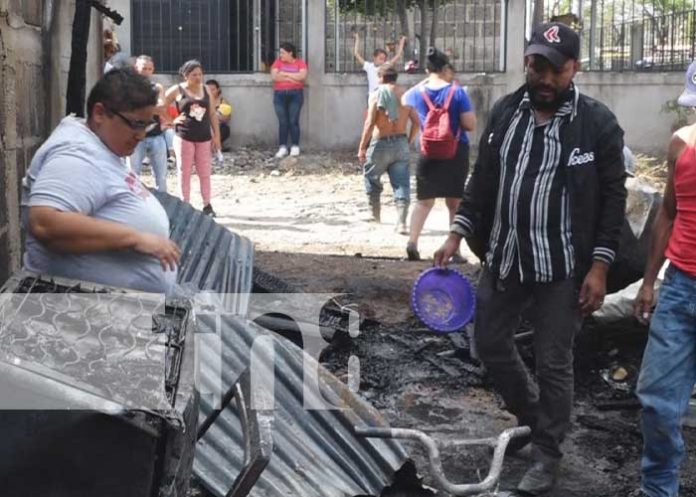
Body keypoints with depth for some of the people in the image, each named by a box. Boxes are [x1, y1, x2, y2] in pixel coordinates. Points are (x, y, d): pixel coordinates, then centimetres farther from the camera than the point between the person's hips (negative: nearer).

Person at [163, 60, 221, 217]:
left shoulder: (206, 91, 8)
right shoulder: (177, 90, -3)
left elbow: (212, 114, 9)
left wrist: (216, 135, 4)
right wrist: (172, 120, -5)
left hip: (204, 137, 3)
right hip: (184, 137, -3)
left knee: (205, 172, 5)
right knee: (185, 172, 2)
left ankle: (207, 205, 12)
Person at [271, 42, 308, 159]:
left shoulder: (300, 62, 4)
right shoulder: (278, 62, 7)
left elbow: (302, 76, -12)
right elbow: (274, 76, -5)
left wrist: (285, 74, -8)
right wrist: (291, 78, -9)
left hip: (295, 94, -1)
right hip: (279, 95, 1)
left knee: (293, 121, -4)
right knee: (282, 122, -1)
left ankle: (295, 147, 1)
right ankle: (282, 147, 1)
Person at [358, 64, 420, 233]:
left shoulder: (377, 94, -7)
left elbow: (370, 123, -13)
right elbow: (416, 122, 1)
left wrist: (362, 147, -8)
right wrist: (409, 142, 12)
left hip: (380, 143, -3)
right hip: (401, 144, 3)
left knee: (371, 178, 19)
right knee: (401, 184, 1)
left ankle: (375, 214, 27)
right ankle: (401, 223, -10)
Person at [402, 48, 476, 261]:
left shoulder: (417, 92, 0)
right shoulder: (457, 92, -10)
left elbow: (405, 100, 24)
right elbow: (470, 125, -12)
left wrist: (424, 82, 25)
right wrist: (455, 120, 7)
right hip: (456, 153, -2)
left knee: (424, 201, 11)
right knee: (455, 203, 9)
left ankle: (412, 241, -8)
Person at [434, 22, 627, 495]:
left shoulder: (598, 122, -10)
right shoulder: (505, 111, 3)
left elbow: (613, 199, -8)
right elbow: (482, 181, 10)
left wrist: (599, 267, -13)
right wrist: (458, 235, 2)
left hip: (563, 269, -5)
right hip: (503, 259, 5)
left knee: (554, 364, 5)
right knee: (491, 343, 16)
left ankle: (547, 456, 23)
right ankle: (532, 417, 41)